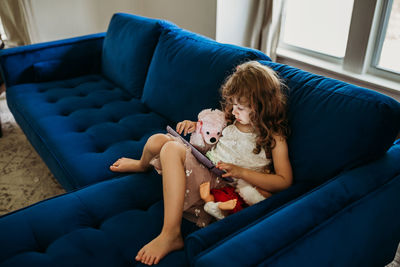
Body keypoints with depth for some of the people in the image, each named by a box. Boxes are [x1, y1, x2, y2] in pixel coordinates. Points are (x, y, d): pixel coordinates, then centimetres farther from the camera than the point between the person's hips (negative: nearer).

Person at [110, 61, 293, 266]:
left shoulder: (274, 138, -10)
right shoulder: (233, 119, 7)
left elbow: (284, 181, -14)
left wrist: (240, 172, -23)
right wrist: (196, 125, 4)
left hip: (223, 187, -7)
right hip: (204, 165, 7)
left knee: (172, 149, -28)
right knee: (157, 140, -5)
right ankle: (142, 165, 36)